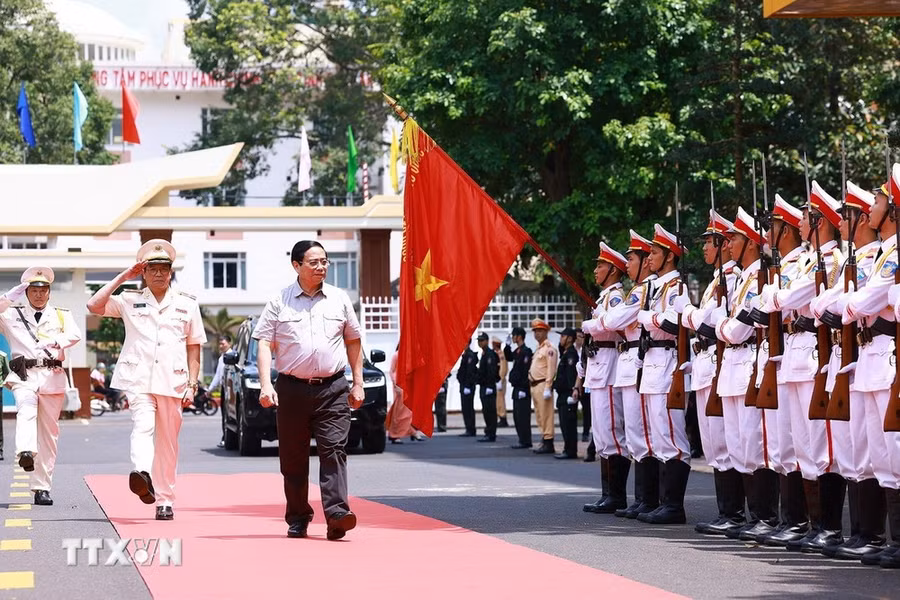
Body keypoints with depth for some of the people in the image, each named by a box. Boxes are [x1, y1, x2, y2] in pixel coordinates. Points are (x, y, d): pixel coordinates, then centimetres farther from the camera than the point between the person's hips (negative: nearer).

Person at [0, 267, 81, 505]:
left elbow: (75, 335, -3)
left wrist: (56, 342, -21)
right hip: (23, 375, -2)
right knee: (26, 410, -31)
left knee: (49, 432, 2)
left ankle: (42, 488, 7)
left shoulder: (61, 315, 15)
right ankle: (26, 452, -57)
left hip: (52, 377, 2)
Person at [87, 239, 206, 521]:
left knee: (168, 442, 6)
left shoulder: (187, 304, 12)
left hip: (172, 382, 2)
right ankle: (142, 475, -49)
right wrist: (122, 277, 0)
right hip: (138, 379, -2)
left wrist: (192, 384, 5)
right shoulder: (130, 300, 10)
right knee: (143, 426, -26)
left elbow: (193, 347, 13)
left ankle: (165, 500, 13)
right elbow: (94, 305, -3)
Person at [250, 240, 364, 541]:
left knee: (334, 450, -13)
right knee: (293, 457, 5)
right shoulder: (279, 302, 4)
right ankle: (298, 518, 16)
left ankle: (337, 513, -21)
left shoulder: (339, 299, 10)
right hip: (292, 388, 0)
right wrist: (265, 385, -10)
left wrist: (358, 383, 13)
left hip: (332, 389, 0)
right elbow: (264, 344, 2)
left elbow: (353, 342, 17)